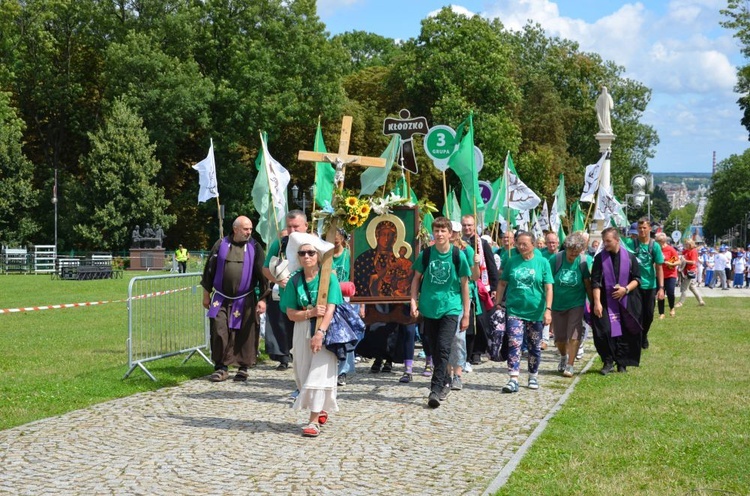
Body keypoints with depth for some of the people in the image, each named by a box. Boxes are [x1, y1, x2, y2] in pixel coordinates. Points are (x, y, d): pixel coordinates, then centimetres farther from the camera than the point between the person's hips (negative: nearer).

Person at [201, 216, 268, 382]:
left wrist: (262, 298, -6)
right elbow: (209, 269, 9)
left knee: (244, 335, 2)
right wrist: (206, 294, 9)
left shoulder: (255, 248, 2)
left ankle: (243, 367, 16)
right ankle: (221, 368, 7)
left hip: (245, 300, -1)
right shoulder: (221, 245, 3)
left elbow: (262, 274, 1)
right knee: (219, 332, -3)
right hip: (221, 299, 1)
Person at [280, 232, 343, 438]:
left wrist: (320, 332, -26)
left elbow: (330, 309, -15)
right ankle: (321, 410, 29)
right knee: (304, 373, 8)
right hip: (302, 331, 4)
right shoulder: (295, 281, 3)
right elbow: (291, 314, 0)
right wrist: (311, 313, -18)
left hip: (326, 330, -4)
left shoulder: (328, 277, -7)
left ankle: (314, 420, -12)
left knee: (319, 372, -11)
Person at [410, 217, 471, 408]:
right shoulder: (426, 254, 1)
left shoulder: (457, 255, -4)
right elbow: (416, 278, 12)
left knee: (443, 348, -14)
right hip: (429, 308, 3)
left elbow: (464, 284, 2)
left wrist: (466, 313, 2)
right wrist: (414, 301, -2)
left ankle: (436, 390, -16)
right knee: (434, 349, 10)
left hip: (450, 308, -3)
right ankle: (444, 384, 28)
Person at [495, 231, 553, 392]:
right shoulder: (512, 262, 3)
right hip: (514, 310, 0)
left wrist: (548, 309, -13)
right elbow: (502, 283, 11)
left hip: (536, 311, 0)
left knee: (535, 346, 12)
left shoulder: (542, 262, -1)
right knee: (514, 344, -13)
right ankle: (513, 379, -17)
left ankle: (533, 376, 29)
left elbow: (548, 288, -4)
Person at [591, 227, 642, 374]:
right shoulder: (600, 258, -2)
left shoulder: (629, 257, 0)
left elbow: (637, 279, 4)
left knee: (624, 334, 2)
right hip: (606, 302, 0)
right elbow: (595, 282, -6)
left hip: (626, 303, 1)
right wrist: (597, 302, -14)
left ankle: (621, 363, 13)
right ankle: (608, 362, 4)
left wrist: (626, 289, -13)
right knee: (604, 332, -10)